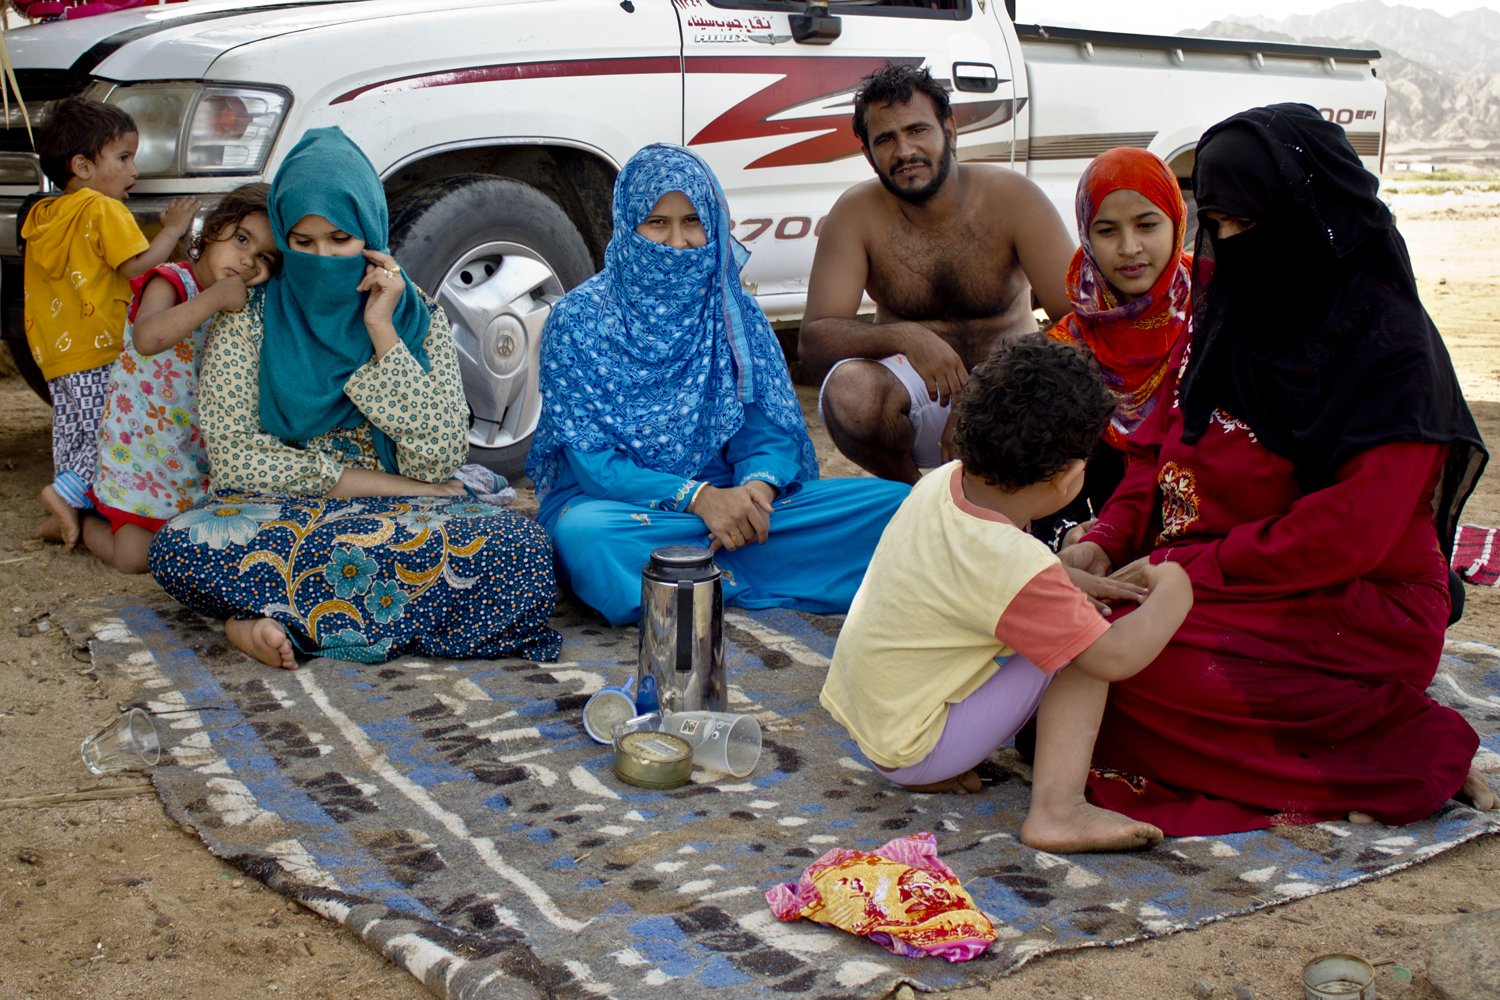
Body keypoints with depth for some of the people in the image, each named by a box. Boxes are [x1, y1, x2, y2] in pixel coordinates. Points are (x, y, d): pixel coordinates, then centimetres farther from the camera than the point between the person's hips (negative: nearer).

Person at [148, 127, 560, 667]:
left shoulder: (418, 316, 4)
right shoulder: (249, 319, 2)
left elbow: (439, 459, -8)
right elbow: (234, 460, -8)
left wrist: (380, 330, -12)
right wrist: (385, 486, -12)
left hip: (405, 519, 2)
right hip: (277, 515, -2)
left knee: (525, 550, -32)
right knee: (181, 546, -35)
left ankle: (278, 619, -25)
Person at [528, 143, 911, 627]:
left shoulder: (732, 310, 7)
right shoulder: (578, 318, -4)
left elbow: (771, 428, 3)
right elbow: (592, 460, -11)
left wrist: (758, 486, -21)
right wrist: (697, 498, -25)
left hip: (721, 495, 3)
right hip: (615, 500, -3)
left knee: (893, 501, -15)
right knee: (584, 534, -41)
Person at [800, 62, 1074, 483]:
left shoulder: (1012, 198, -11)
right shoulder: (856, 213, -9)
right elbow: (813, 338, -14)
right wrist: (906, 338, -35)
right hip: (917, 391, 1)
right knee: (848, 390, -31)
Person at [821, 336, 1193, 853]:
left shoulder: (942, 482, -5)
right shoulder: (1015, 566, -28)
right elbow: (1116, 657, -22)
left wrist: (1073, 587, 12)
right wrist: (1171, 592, -5)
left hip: (857, 713, 8)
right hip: (914, 751, -8)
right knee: (1082, 646, -11)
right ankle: (1057, 811, -14)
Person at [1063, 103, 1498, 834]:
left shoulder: (1390, 343, -15)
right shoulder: (1231, 308, 9)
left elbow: (1349, 532, -21)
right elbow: (1168, 440, 10)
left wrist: (1181, 568, -21)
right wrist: (1110, 541, -8)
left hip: (1357, 609, -8)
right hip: (1238, 586, 8)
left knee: (1132, 657, -27)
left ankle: (1413, 749, -12)